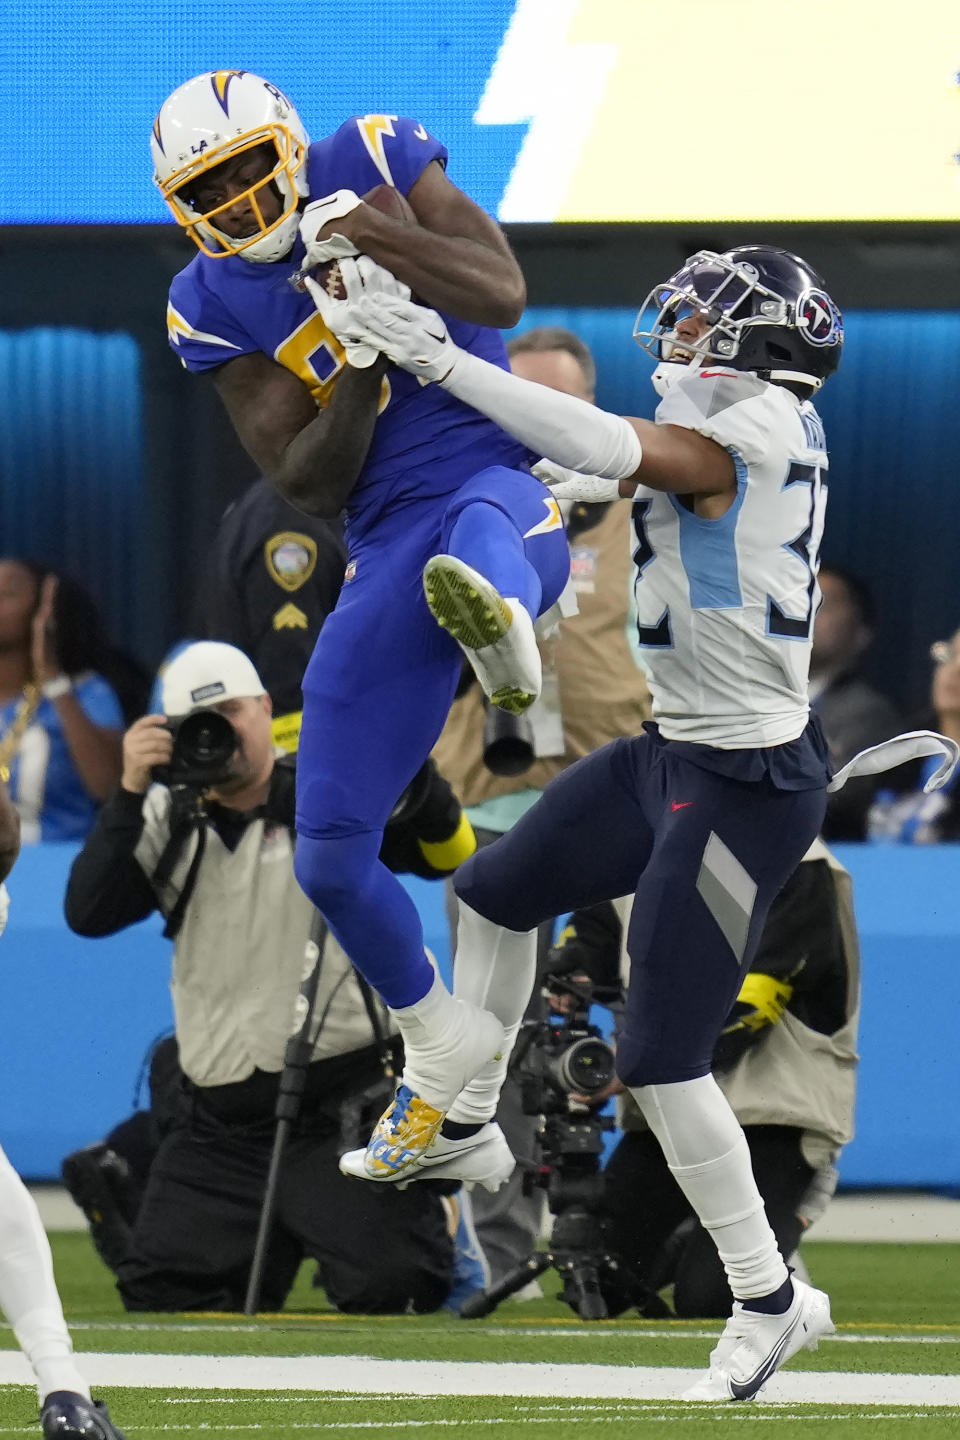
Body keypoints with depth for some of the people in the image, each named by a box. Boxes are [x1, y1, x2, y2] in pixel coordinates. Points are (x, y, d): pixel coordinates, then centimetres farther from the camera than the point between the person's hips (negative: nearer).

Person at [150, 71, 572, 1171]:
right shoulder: (213, 308, 6)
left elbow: (501, 297, -10)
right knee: (330, 856, 4)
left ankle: (498, 617, -81)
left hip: (503, 479, -4)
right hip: (392, 548, 4)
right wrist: (361, 361, -16)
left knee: (483, 527, -45)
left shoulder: (371, 162, 0)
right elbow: (309, 487, 0)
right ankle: (440, 1042, 27)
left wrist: (368, 231, -20)